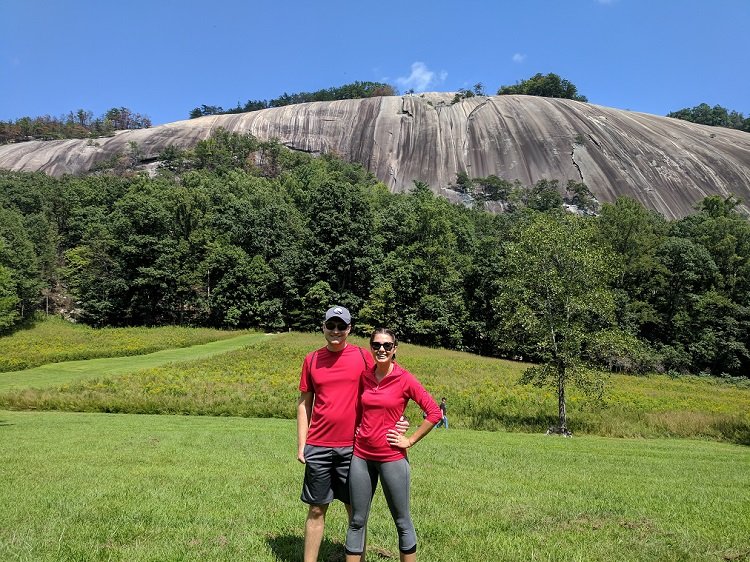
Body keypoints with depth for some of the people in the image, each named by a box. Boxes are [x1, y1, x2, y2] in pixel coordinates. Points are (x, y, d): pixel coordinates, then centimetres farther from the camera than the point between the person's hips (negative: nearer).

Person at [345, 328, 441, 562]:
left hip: (392, 458, -4)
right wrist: (358, 430, 10)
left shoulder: (405, 379, -10)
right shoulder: (364, 376, 3)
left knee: (402, 522, 8)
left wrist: (410, 441, -9)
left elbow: (434, 412, -10)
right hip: (361, 456, 4)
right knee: (357, 521, 10)